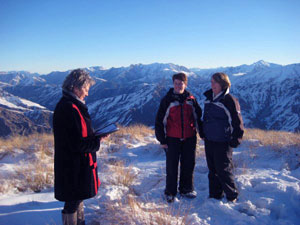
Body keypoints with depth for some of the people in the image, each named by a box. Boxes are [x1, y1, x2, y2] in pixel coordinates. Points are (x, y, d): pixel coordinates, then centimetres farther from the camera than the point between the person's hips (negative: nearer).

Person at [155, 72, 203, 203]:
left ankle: (186, 189, 27)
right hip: (172, 138, -3)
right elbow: (159, 121, -2)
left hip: (189, 138, 3)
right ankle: (170, 192, 17)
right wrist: (162, 139, -4)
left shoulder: (191, 99, 5)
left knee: (188, 165, 10)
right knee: (172, 166, 3)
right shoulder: (167, 100, -3)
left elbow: (198, 117, 16)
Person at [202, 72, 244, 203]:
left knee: (223, 170, 0)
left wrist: (235, 140, -11)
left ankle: (232, 197, 18)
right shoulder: (208, 98, 9)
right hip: (209, 141, 7)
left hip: (223, 143, -7)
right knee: (212, 170, 15)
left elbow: (237, 122, -10)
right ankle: (215, 195, 28)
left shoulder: (229, 100, -13)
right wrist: (203, 134, 19)